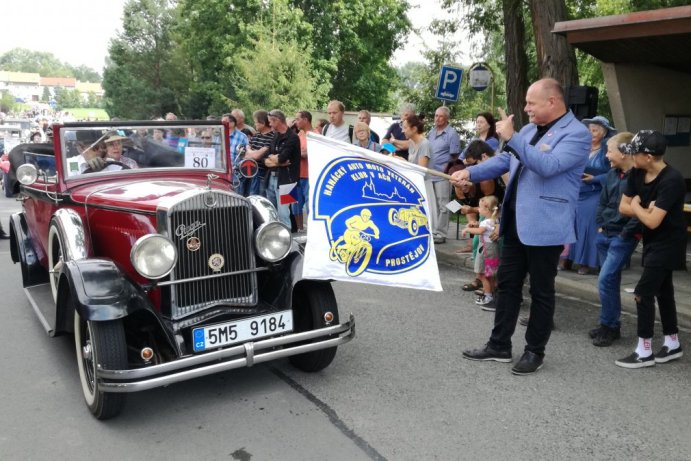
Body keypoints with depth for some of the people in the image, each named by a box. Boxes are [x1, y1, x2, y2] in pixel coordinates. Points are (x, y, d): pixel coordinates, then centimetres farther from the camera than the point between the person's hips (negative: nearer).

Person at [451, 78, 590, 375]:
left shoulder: (577, 133, -11)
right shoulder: (530, 129, 13)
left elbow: (547, 166, -26)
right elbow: (504, 160, 15)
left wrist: (511, 138, -26)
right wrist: (471, 172, 0)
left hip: (544, 226, -8)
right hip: (516, 221, 8)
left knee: (541, 291, 5)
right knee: (507, 283, 12)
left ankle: (535, 352, 20)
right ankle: (499, 345, 24)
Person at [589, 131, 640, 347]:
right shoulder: (611, 174, 9)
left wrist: (625, 233, -15)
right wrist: (600, 225, 8)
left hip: (623, 238, -7)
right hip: (605, 235, 7)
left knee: (605, 280, -10)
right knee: (611, 281, 13)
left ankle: (608, 326, 4)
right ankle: (612, 325, 22)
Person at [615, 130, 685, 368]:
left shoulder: (671, 180, -26)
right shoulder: (637, 174, -2)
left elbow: (653, 221, -28)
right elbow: (623, 207, 4)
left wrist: (637, 206, -10)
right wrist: (646, 210, -14)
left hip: (667, 244, -8)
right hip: (653, 242, 8)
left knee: (643, 293, -8)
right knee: (662, 291, 16)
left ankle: (644, 352, 2)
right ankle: (673, 344, 29)